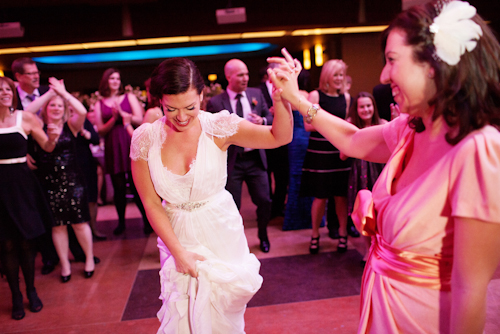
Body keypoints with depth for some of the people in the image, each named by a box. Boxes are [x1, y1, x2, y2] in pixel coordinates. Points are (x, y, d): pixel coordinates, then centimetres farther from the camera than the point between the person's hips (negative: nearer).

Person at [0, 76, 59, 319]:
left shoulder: (26, 119, 1)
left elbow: (48, 147, 6)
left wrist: (53, 137, -14)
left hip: (22, 183, 0)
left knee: (26, 242, 7)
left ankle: (31, 291, 25)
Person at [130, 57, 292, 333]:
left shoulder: (217, 127, -16)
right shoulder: (145, 139, -14)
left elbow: (280, 137, -23)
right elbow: (151, 202, -8)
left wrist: (280, 98, -42)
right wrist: (178, 251, -10)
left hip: (221, 232, -1)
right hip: (176, 235, 1)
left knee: (221, 312, 14)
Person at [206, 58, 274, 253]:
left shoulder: (256, 94, 5)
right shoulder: (215, 103, -8)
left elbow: (269, 117, 10)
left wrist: (263, 121, -11)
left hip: (255, 159, 3)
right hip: (231, 162, -3)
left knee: (264, 201, 7)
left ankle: (263, 235, 35)